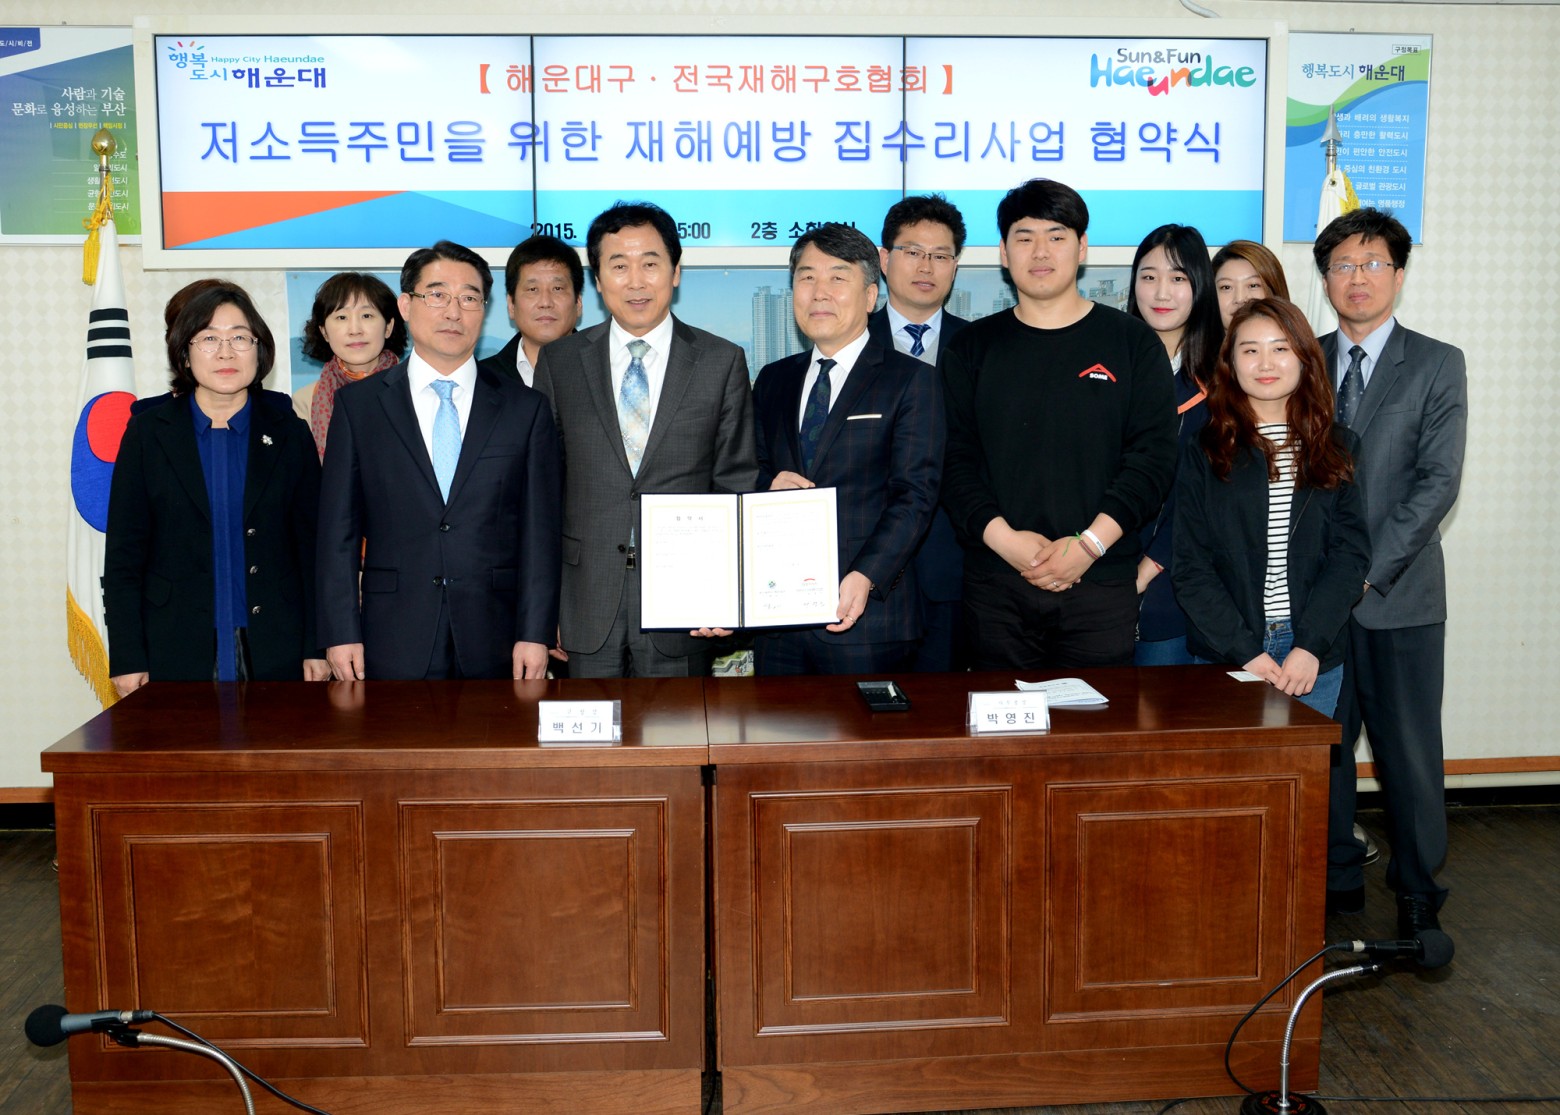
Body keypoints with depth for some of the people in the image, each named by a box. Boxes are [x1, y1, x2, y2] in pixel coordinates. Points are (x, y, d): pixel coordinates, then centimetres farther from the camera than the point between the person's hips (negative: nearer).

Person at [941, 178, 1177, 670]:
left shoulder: (1133, 343, 6)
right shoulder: (972, 348, 9)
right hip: (995, 582, 1)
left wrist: (1091, 542, -13)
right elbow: (953, 459, 2)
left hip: (1102, 580, -1)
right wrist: (1002, 538, -12)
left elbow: (1154, 455, -1)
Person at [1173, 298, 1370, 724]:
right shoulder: (1205, 452, 1)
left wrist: (1311, 645, -11)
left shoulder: (1334, 448, 7)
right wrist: (1245, 652, -12)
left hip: (1317, 658, 2)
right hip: (1225, 658, -1)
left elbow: (1351, 552, 1)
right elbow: (1190, 567, -3)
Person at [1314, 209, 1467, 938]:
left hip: (1400, 594, -2)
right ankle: (1336, 878, 22)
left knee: (1409, 748, 4)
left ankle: (1418, 892, 19)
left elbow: (1438, 481, -7)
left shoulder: (1437, 365, 2)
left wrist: (1371, 568, -15)